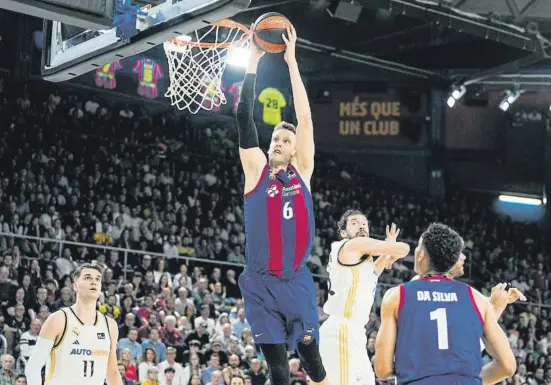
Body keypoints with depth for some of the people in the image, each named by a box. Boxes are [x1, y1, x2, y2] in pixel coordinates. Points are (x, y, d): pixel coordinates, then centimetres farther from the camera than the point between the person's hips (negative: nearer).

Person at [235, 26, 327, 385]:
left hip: (297, 283, 1)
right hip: (262, 285, -1)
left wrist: (291, 61, -2)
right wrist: (253, 62, -4)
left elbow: (305, 119, 0)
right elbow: (244, 118, -2)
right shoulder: (256, 171, 5)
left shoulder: (302, 173, 6)